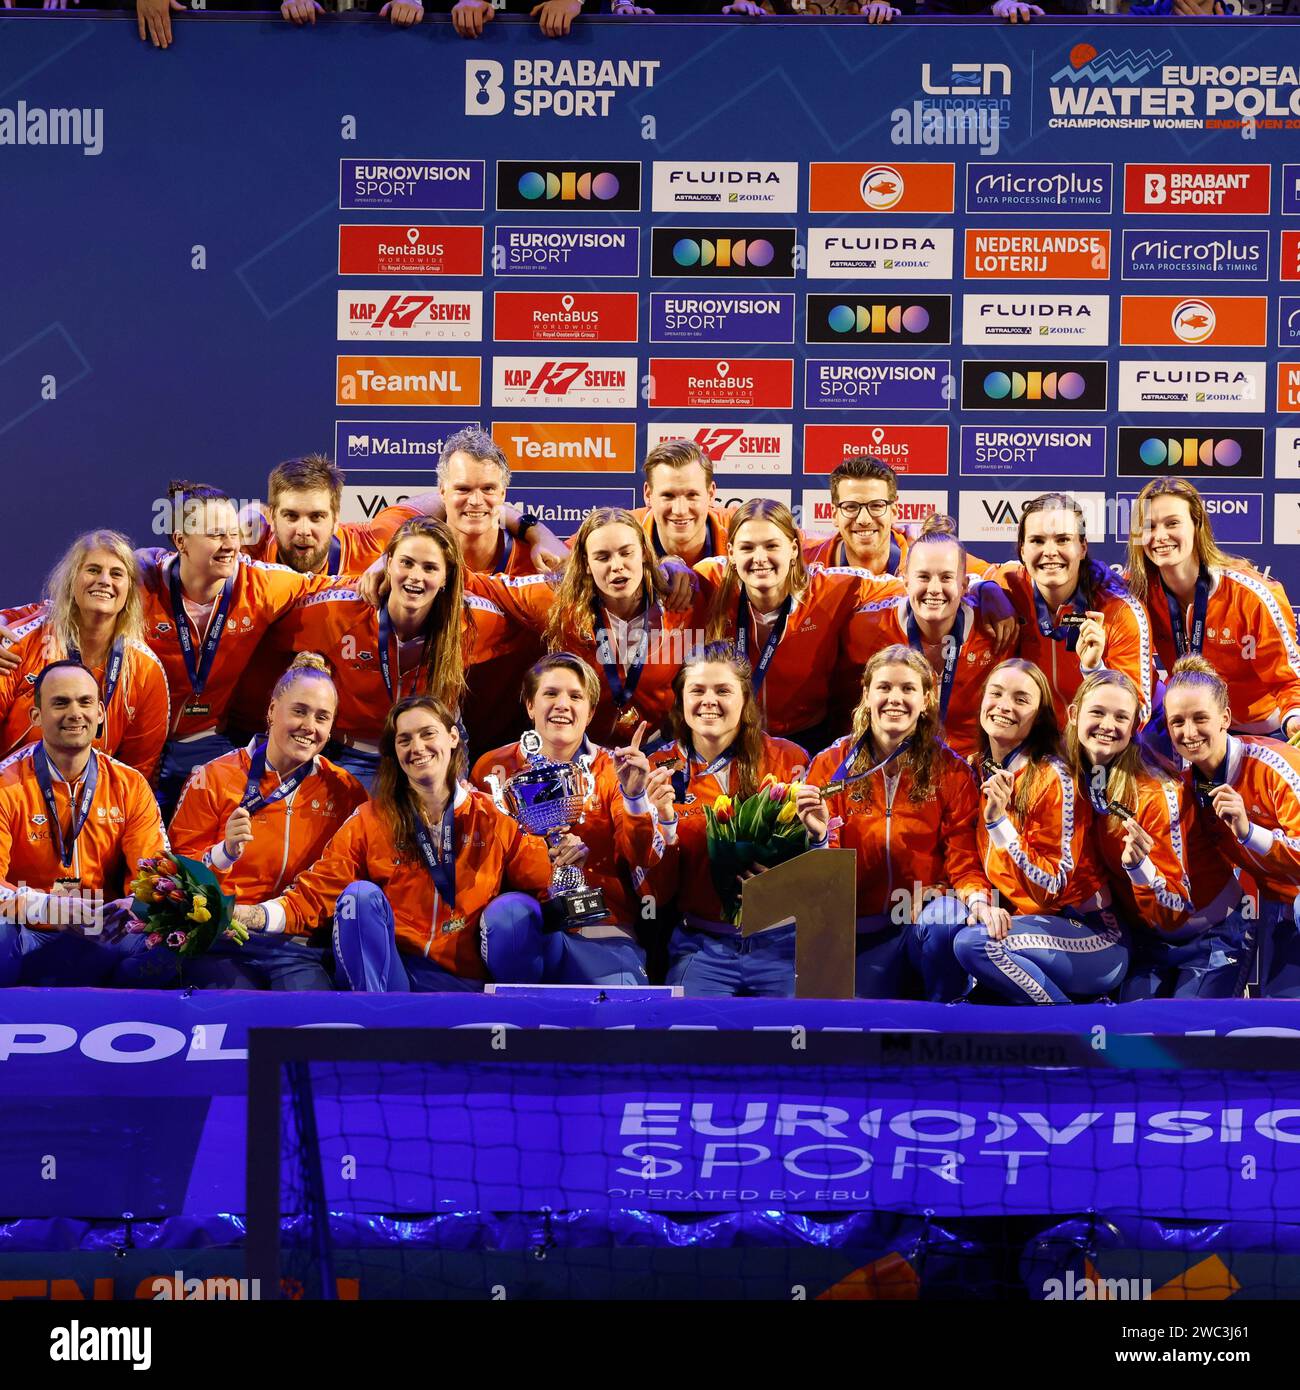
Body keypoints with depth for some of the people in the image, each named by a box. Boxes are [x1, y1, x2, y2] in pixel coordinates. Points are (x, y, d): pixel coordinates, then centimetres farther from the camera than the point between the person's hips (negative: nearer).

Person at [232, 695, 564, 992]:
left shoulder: (492, 817, 7)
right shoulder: (369, 821, 5)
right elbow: (317, 892, -1)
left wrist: (558, 861, -17)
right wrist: (253, 915, -18)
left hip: (471, 980, 0)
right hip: (389, 970, 0)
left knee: (514, 907, -25)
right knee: (361, 894, -24)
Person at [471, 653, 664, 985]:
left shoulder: (612, 770, 10)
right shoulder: (494, 768, 9)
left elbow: (645, 859, 1)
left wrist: (634, 796, -16)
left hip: (601, 928, 1)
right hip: (525, 924, 0)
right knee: (511, 916, -36)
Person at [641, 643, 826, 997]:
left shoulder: (787, 759, 1)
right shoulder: (659, 771, 3)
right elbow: (658, 892, 1)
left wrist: (817, 836, -15)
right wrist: (665, 823, -14)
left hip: (781, 943, 0)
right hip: (702, 947, 0)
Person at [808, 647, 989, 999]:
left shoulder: (951, 771, 2)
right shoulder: (830, 766, 3)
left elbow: (963, 860, 0)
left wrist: (978, 899, -22)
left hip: (929, 917, 1)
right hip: (863, 930, -1)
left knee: (949, 926, -34)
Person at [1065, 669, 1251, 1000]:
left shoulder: (1156, 795, -24)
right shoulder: (1076, 781, -8)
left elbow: (1178, 912, -23)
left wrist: (1140, 867, -37)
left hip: (1211, 938, -4)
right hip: (1150, 942, 4)